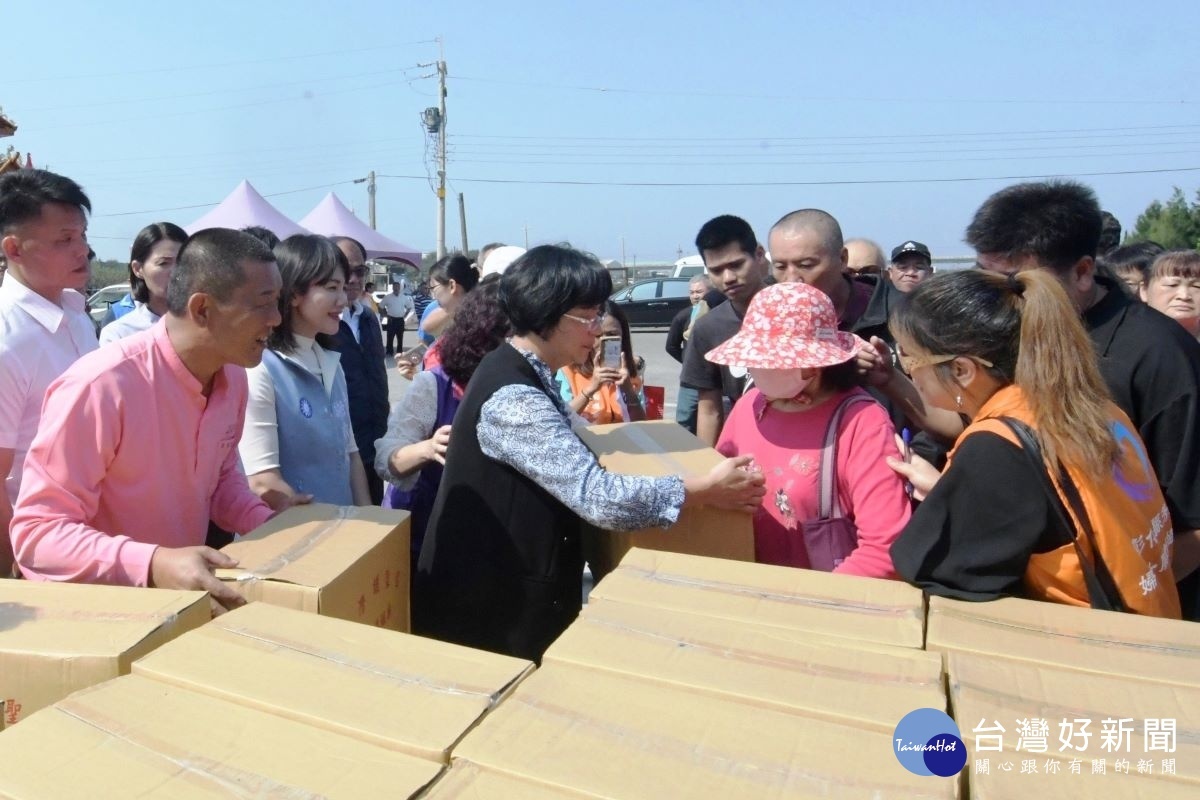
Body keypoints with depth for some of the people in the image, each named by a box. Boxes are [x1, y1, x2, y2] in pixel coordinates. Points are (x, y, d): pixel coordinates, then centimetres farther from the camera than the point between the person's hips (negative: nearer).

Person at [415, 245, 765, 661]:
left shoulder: (523, 374, 4)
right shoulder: (513, 399, -26)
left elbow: (567, 459, 19)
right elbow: (600, 498, -32)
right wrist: (707, 489, -22)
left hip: (513, 587, 9)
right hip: (489, 605, -9)